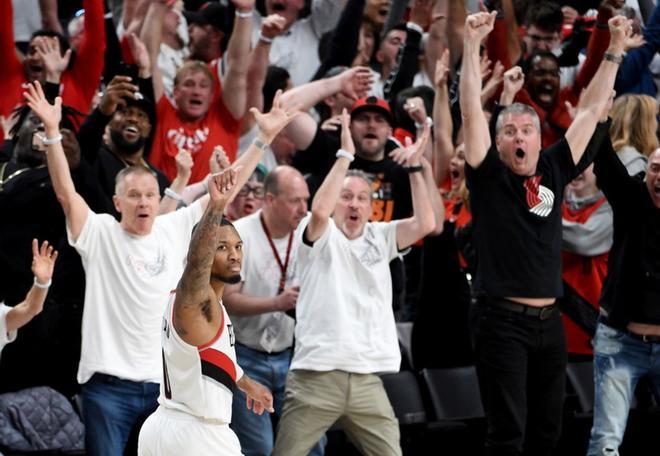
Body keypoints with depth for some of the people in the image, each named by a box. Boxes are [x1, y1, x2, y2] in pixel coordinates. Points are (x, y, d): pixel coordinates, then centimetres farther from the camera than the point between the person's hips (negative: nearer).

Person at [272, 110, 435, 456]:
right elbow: (319, 210, -21)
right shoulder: (321, 237, 1)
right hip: (317, 375, -4)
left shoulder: (380, 238, 13)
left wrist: (414, 167, -2)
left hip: (367, 380, 4)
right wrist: (345, 155, -17)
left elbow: (425, 223, 0)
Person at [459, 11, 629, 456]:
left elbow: (591, 110, 13)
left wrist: (615, 50, 13)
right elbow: (472, 111, -10)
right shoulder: (489, 177, -1)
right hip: (502, 320, -5)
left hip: (549, 320, 5)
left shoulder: (553, 172, 9)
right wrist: (472, 45, -17)